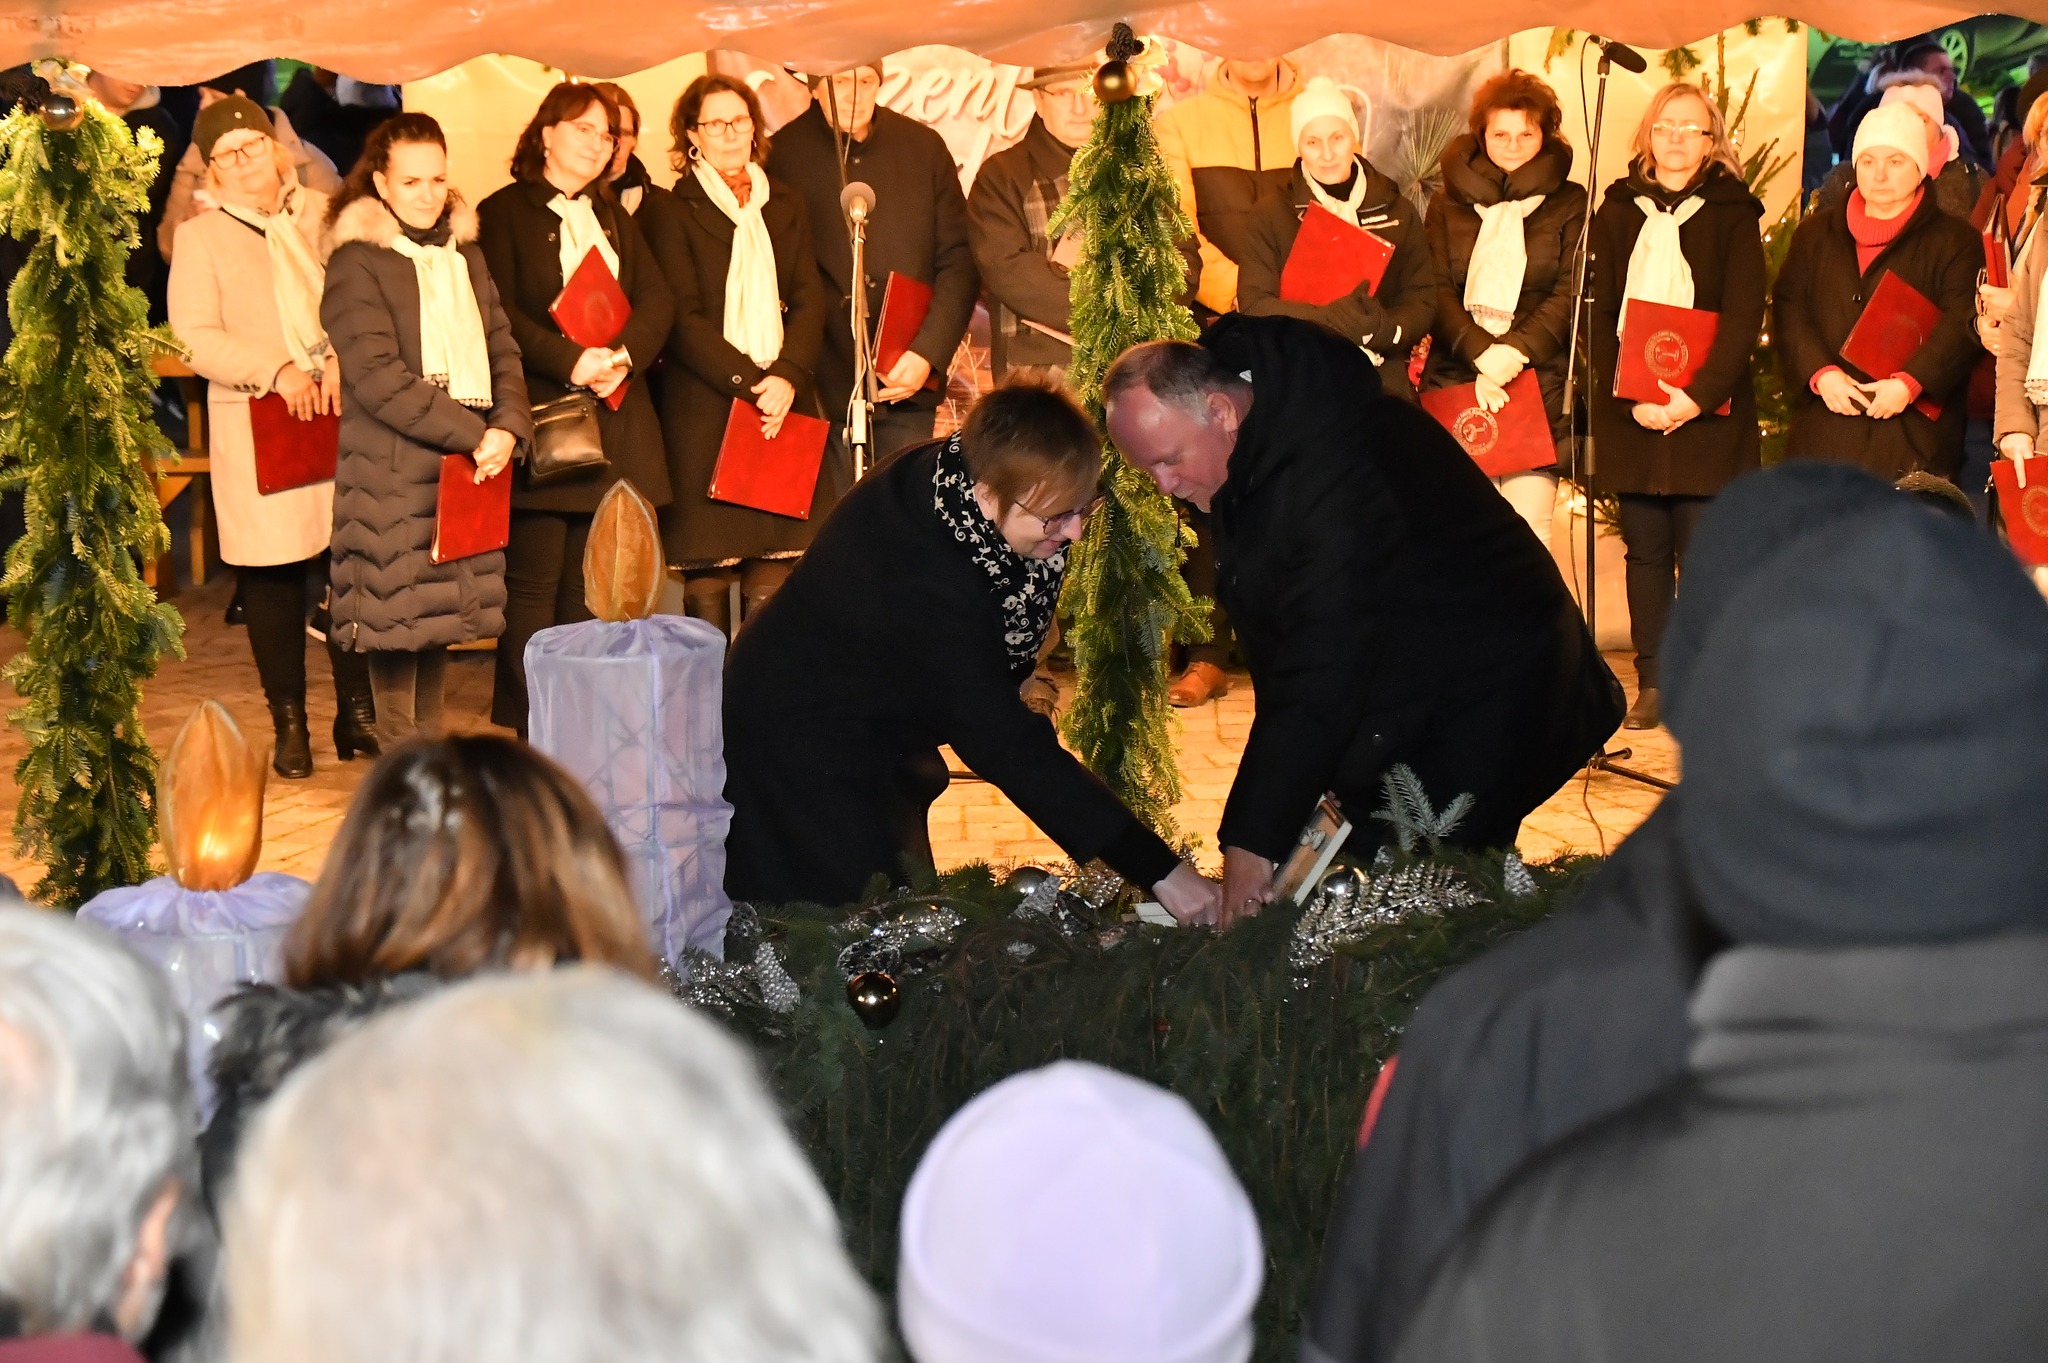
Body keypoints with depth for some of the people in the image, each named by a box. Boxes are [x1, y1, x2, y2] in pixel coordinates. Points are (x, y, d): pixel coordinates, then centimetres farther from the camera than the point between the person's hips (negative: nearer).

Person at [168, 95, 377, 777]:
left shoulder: (328, 216, 11)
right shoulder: (200, 236, 6)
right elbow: (196, 337, -4)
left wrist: (343, 360, -14)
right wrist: (277, 371, -16)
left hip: (345, 415, 1)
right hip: (256, 430, -1)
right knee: (271, 575, 2)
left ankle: (358, 714, 13)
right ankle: (289, 725, 13)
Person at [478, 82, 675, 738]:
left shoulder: (613, 217, 20)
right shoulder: (504, 214, 0)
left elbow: (658, 300, 9)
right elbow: (502, 315, -10)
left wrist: (625, 354, -10)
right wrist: (571, 362, -20)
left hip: (616, 423, 6)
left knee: (591, 581, 7)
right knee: (535, 581, -4)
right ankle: (530, 730, -1)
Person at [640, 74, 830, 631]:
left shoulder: (784, 206, 17)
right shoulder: (671, 213, 2)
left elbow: (811, 299, 9)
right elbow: (682, 318, -5)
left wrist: (787, 375, -8)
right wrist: (750, 382, -14)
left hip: (784, 400, 4)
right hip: (705, 410, -4)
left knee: (773, 581, 1)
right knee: (707, 580, -5)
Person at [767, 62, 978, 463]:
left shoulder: (925, 148, 6)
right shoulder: (783, 155, -1)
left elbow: (958, 263, 7)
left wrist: (928, 354, -6)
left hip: (908, 385, 2)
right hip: (823, 388, -2)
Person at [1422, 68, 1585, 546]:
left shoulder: (1568, 204, 8)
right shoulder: (1449, 202, 13)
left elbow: (1571, 293, 0)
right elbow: (1438, 291, 4)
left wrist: (1516, 350, -15)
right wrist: (1480, 355, -12)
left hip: (1538, 379, -1)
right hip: (1457, 379, 1)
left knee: (1528, 532, -8)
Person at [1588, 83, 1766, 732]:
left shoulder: (1732, 214, 3)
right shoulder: (1617, 212, 10)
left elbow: (1744, 317, -5)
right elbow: (1600, 315, 4)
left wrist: (1698, 396, -17)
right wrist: (1628, 399, -9)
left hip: (1707, 411, -2)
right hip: (1631, 412, 3)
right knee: (1645, 551, 5)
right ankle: (1652, 683, 9)